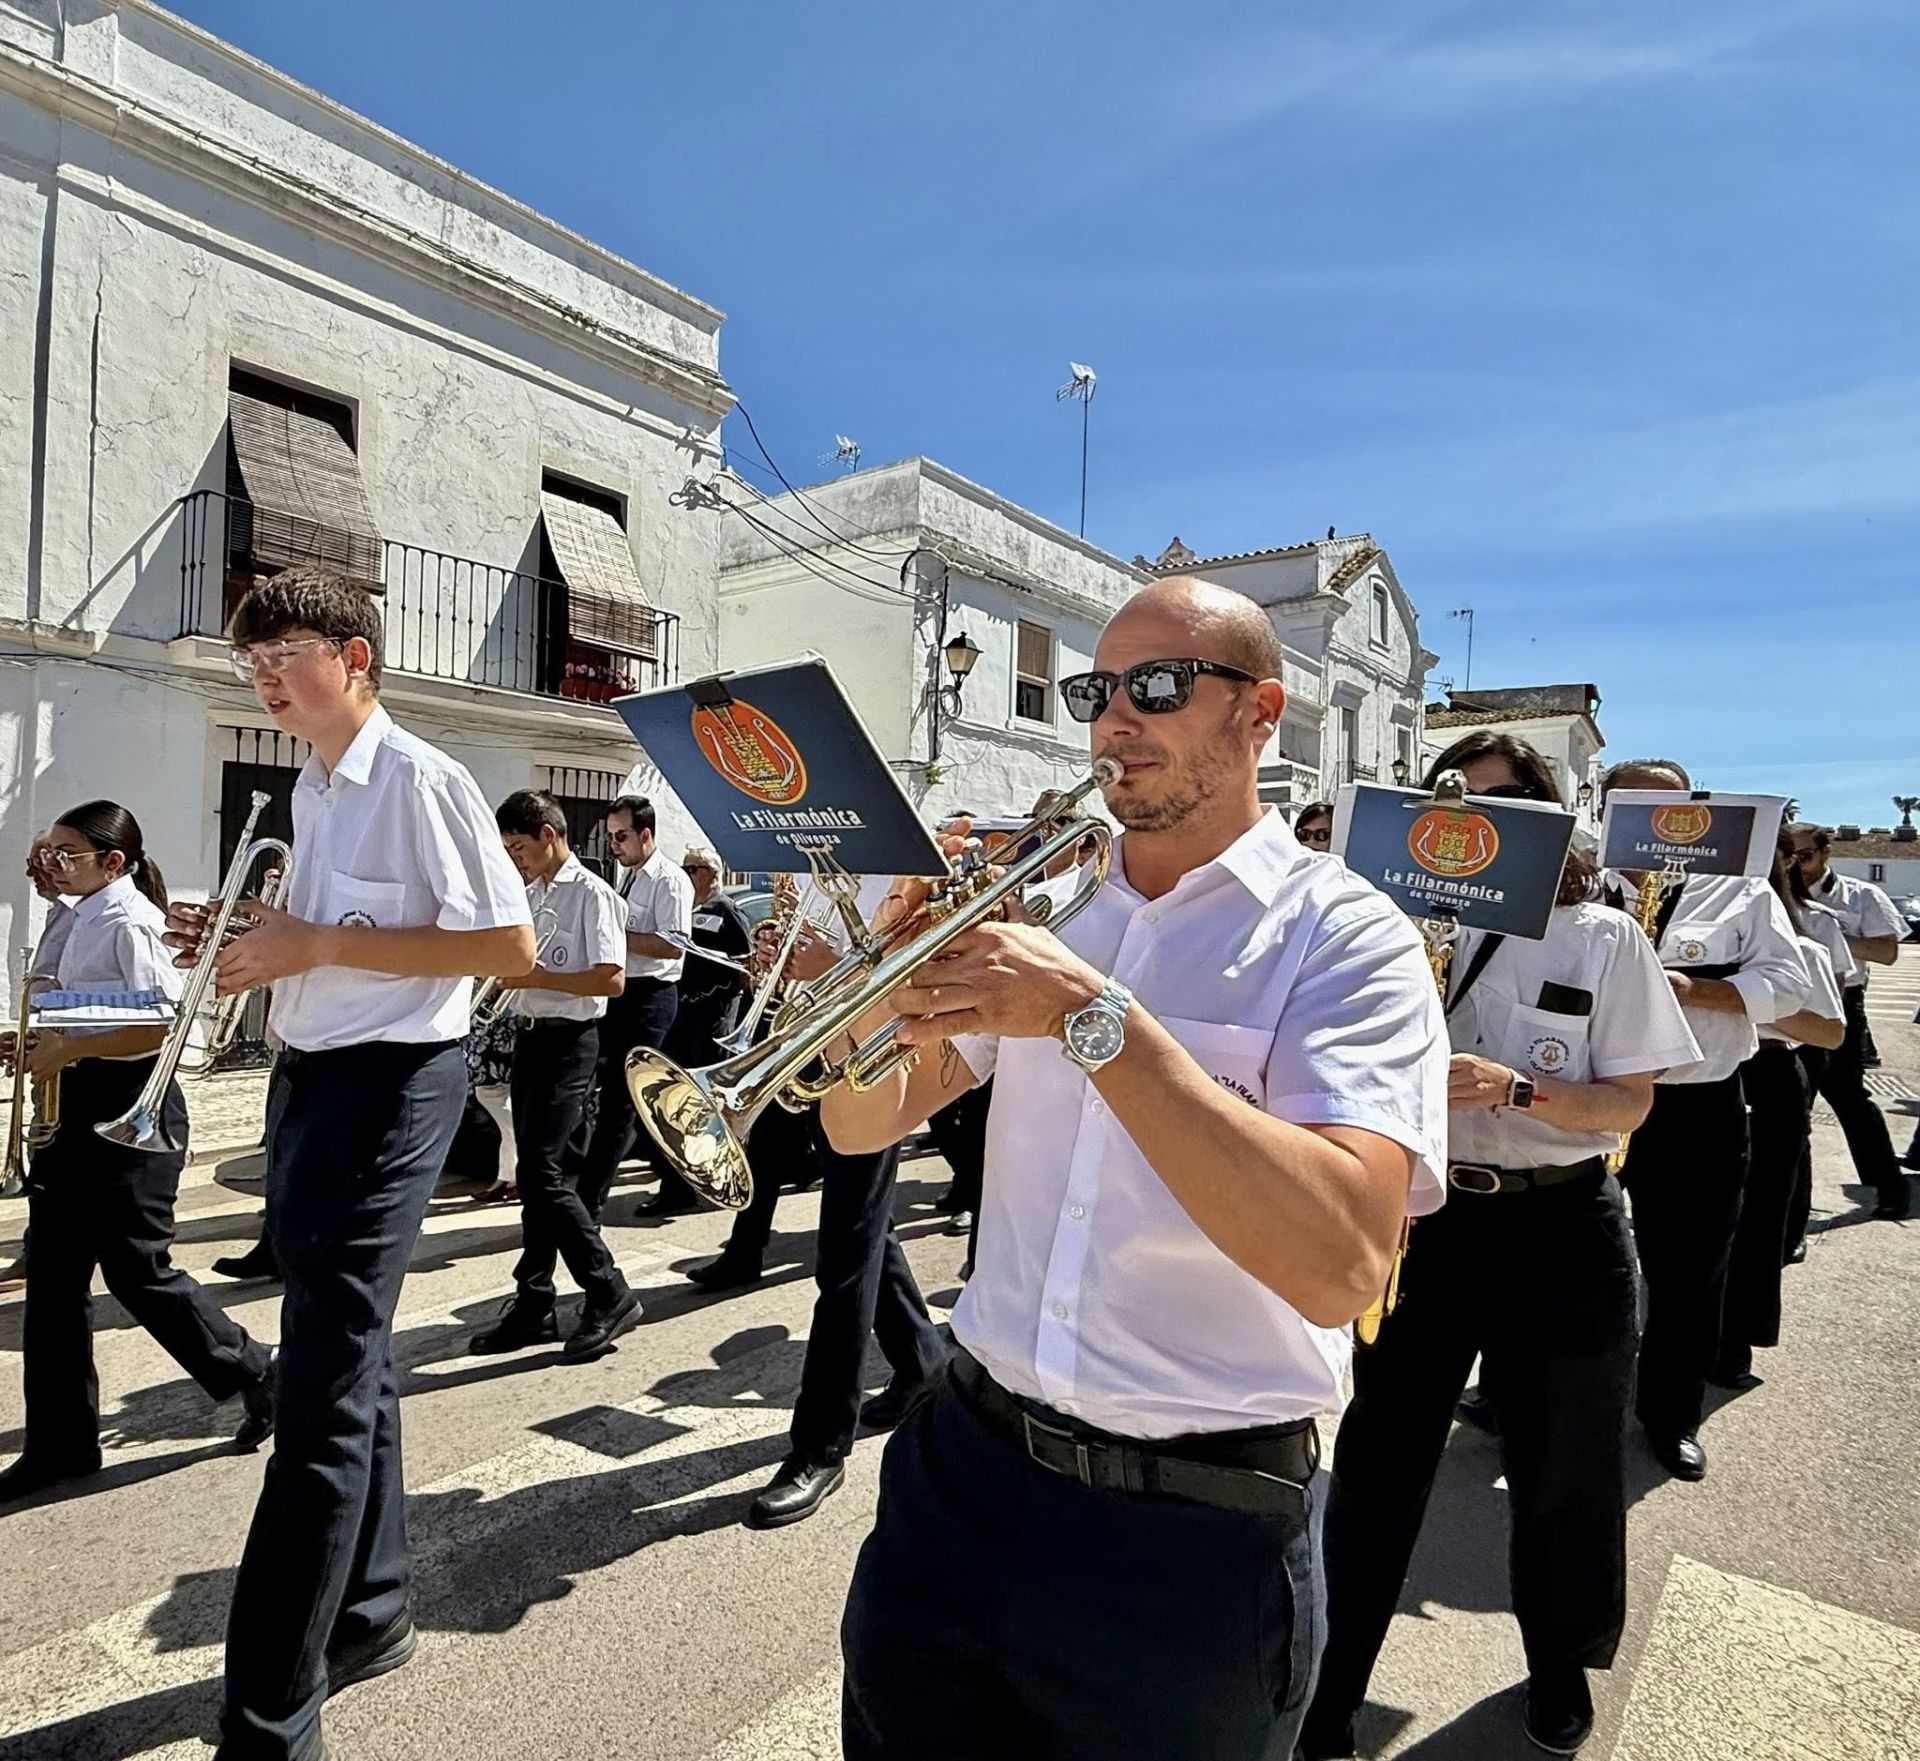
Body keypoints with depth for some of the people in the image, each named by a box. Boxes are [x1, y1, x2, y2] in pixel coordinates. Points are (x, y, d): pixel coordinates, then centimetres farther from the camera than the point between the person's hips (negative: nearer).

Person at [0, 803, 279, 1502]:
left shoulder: (128, 922, -15)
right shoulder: (80, 919, 12)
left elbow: (165, 1025, -23)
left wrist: (71, 1049, -22)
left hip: (130, 1103, -9)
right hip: (85, 1104, 9)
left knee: (135, 1267, -1)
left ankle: (254, 1373, 19)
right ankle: (59, 1443, 22)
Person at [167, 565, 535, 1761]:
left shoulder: (419, 779, -13)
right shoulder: (312, 790, 15)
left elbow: (510, 947, -19)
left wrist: (319, 945, -19)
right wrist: (249, 944, 5)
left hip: (388, 1084, -9)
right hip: (311, 1076, 10)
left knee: (326, 1392, -4)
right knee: (348, 1360, 19)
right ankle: (368, 1614, 37)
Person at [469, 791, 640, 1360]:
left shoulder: (592, 894, -11)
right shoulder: (530, 895, 14)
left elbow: (611, 979, -20)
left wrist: (535, 978, -20)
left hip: (569, 1040, -8)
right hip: (529, 1035, 8)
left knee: (541, 1172, -12)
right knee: (533, 1174, 11)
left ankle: (609, 1295, 0)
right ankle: (534, 1304, 20)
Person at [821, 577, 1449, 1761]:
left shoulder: (1346, 937, -12)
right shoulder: (1046, 902, 4)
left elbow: (1343, 1263, -27)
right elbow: (863, 1128, 4)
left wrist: (1095, 1015, -31)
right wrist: (900, 966, -16)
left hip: (1191, 1531, -4)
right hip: (963, 1466, 5)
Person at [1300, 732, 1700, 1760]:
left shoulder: (1603, 938, -3)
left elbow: (1629, 1103, -6)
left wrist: (1516, 1089, -22)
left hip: (1560, 1229, -1)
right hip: (1426, 1214, 2)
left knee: (1559, 1464, 15)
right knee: (1380, 1459, 6)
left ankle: (1560, 1665, 42)